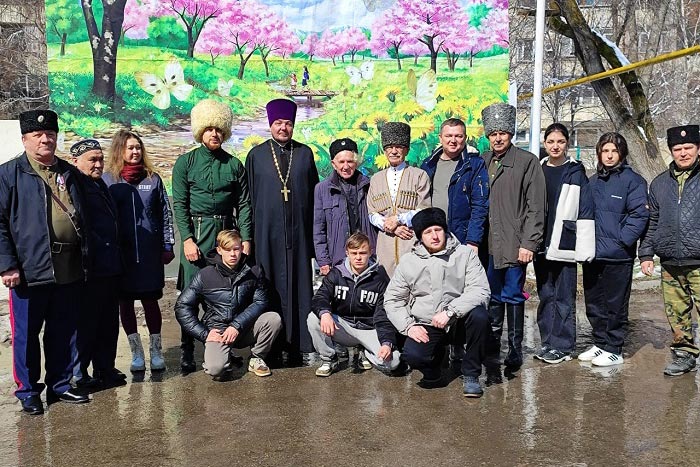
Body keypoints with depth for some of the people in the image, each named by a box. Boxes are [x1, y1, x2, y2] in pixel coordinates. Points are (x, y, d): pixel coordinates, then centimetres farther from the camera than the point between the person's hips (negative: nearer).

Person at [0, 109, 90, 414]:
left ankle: (60, 385, 26)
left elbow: (81, 218, 19)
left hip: (69, 271, 5)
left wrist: (85, 260, 14)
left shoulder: (69, 173, 15)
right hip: (30, 271, -4)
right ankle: (28, 392, 19)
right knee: (26, 334, 5)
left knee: (64, 333, 12)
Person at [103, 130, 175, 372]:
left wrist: (167, 245, 5)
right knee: (125, 302, 6)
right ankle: (136, 352, 18)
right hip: (120, 251, 0)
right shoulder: (107, 179, 2)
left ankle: (156, 351, 15)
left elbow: (165, 213, 8)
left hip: (149, 251, 0)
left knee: (150, 300, 3)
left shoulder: (152, 178, 7)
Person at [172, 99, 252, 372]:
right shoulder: (186, 162, 4)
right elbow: (179, 204, -1)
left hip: (228, 232, 2)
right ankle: (187, 353, 8)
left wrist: (246, 239, -2)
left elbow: (244, 204, 6)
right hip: (196, 232, -2)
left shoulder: (234, 164, 9)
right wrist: (187, 239, -11)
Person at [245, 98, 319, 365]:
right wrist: (251, 234, 1)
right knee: (270, 288, 1)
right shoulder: (256, 155, 7)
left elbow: (314, 194, 10)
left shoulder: (305, 153, 10)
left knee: (300, 286, 2)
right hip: (268, 233, -1)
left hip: (298, 232, 1)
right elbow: (250, 196, 6)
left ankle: (301, 346, 9)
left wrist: (314, 232, 4)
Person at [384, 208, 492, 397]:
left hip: (459, 320, 0)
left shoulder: (465, 254, -2)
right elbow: (392, 299, 7)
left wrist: (450, 311, -23)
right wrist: (408, 326, -8)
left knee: (479, 315, -32)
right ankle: (437, 354, 11)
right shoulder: (409, 261, 3)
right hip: (425, 326, 0)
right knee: (412, 355, -28)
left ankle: (471, 374, -9)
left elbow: (480, 290, -13)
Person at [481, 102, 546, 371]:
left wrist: (529, 243, -12)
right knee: (493, 296, 12)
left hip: (514, 244, -4)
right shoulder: (482, 162, 11)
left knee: (512, 296, 3)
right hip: (488, 244, 4)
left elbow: (536, 207, -6)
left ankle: (515, 350, 15)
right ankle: (492, 346, 24)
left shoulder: (527, 162, -3)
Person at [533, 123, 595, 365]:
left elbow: (585, 210, -5)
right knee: (545, 295, 10)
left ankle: (562, 345, 8)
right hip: (541, 243, 4)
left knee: (564, 297, 0)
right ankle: (547, 342, 19)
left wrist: (584, 248, -11)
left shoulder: (576, 172, 0)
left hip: (564, 244, -4)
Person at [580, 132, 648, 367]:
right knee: (594, 304, 13)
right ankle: (599, 344, 26)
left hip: (617, 257, -6)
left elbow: (639, 214, -11)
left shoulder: (633, 180, -5)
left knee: (615, 304, 1)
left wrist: (622, 240, -14)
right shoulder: (592, 181, 13)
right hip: (592, 254, 6)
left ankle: (613, 350, 12)